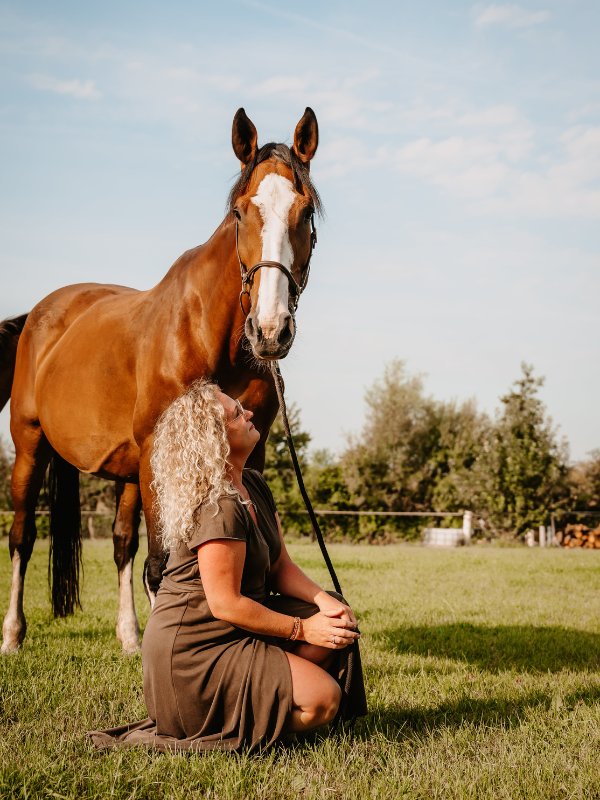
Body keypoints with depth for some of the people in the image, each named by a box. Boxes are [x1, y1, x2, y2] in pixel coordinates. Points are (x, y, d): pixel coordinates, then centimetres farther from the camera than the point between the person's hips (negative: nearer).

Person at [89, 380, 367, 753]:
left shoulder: (254, 485, 8)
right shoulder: (219, 507, -23)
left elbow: (281, 567, 10)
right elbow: (226, 604, -23)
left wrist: (324, 599, -9)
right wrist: (301, 629, -15)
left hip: (235, 632, 10)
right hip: (191, 652, -10)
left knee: (340, 625, 4)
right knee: (323, 700, -14)